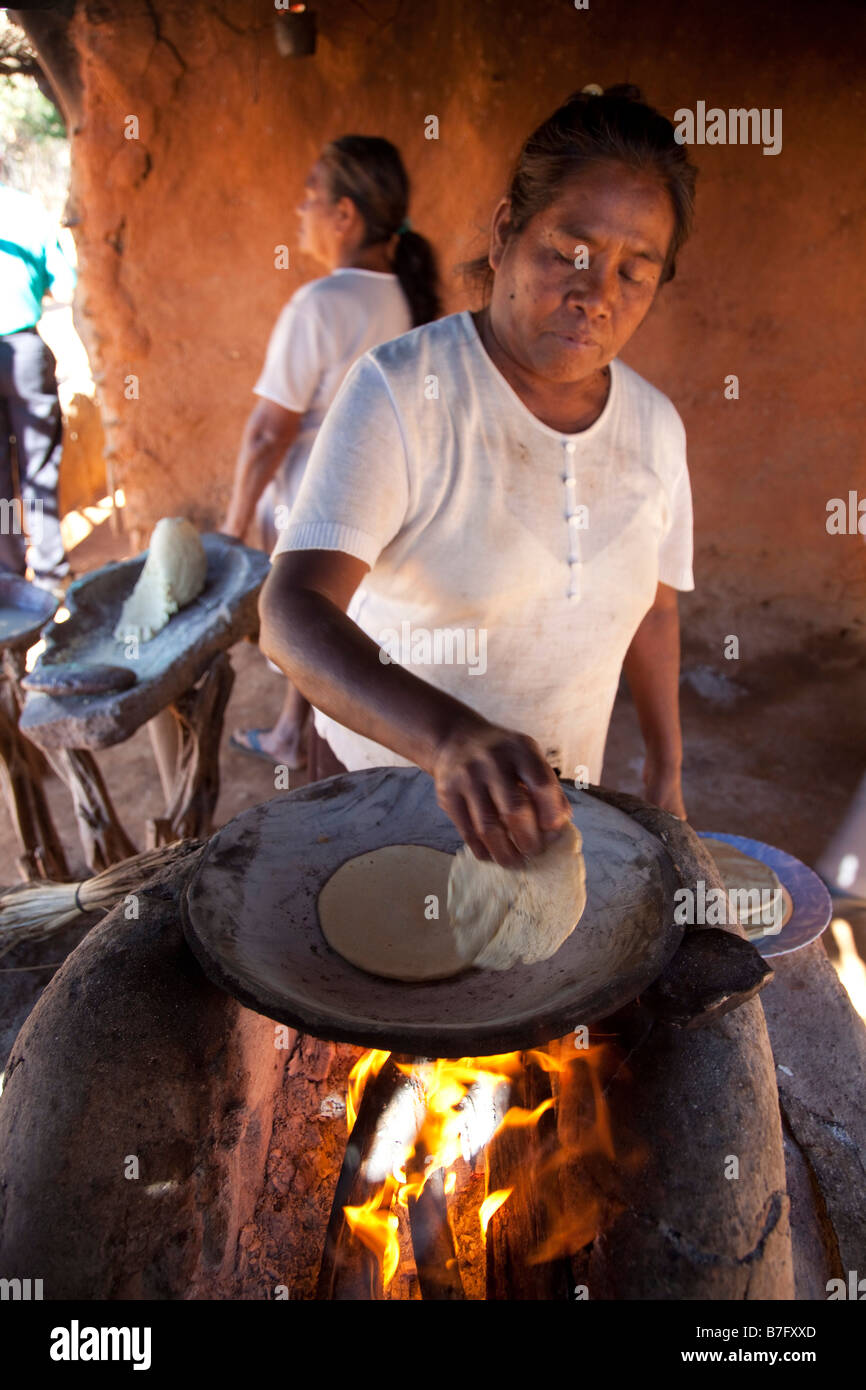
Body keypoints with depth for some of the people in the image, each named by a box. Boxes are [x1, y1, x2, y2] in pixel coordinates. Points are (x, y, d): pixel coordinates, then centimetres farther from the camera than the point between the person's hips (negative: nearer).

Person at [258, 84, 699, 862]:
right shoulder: (400, 392, -20)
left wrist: (666, 773, 12)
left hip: (551, 797, 5)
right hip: (388, 776, -4)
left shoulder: (655, 425, -1)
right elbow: (293, 616, -32)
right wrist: (451, 737, -48)